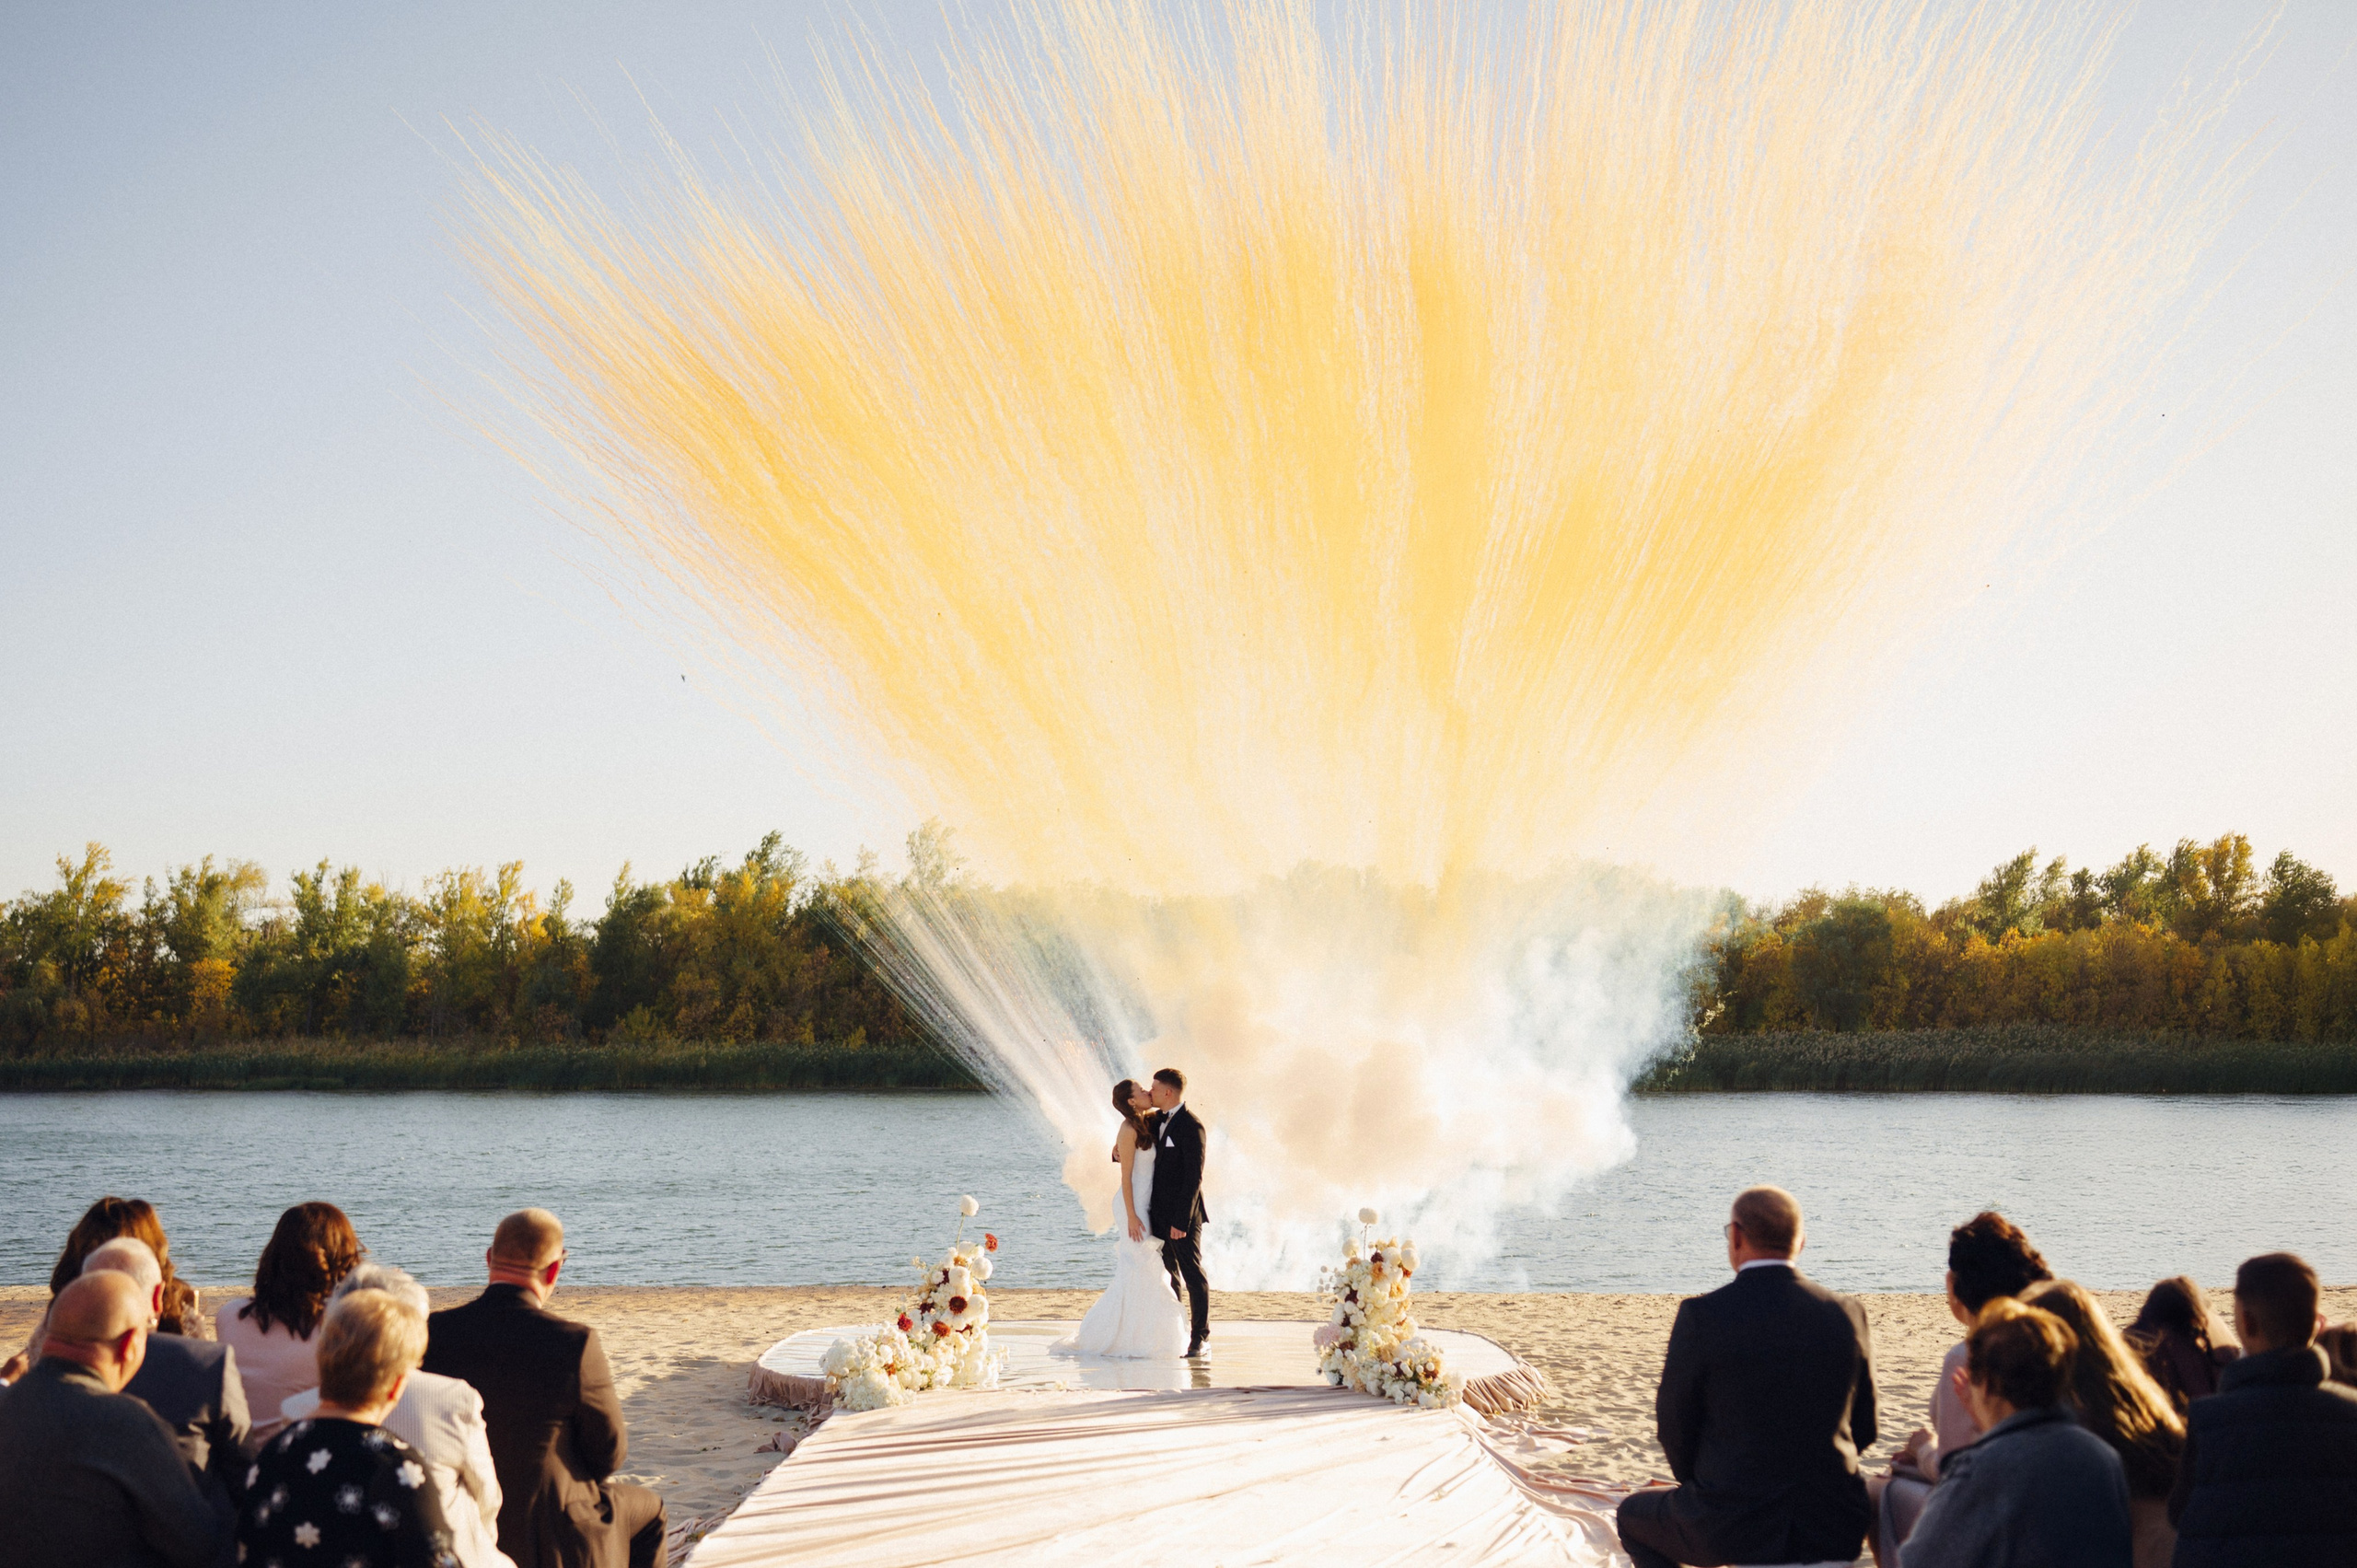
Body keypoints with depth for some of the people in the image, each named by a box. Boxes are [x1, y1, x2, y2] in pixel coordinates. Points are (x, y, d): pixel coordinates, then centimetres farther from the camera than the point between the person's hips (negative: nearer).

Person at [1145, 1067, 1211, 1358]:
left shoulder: (1191, 1126, -16)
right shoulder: (1158, 1121, 11)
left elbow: (1194, 1177, -19)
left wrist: (1181, 1220, -22)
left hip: (1183, 1214, -9)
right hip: (1160, 1213, 9)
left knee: (1193, 1275, -2)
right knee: (1169, 1276, 13)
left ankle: (1199, 1339, 2)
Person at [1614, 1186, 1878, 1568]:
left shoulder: (1702, 1315, -13)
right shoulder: (1847, 1315, -2)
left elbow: (1674, 1426, -3)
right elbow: (1863, 1429, 7)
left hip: (1732, 1531, -4)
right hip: (1835, 1532, 4)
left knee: (1634, 1514, 27)